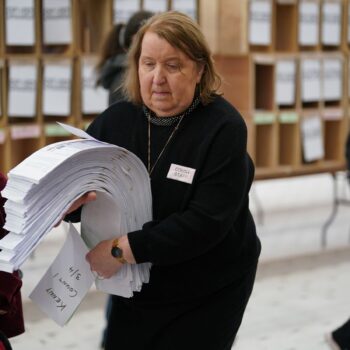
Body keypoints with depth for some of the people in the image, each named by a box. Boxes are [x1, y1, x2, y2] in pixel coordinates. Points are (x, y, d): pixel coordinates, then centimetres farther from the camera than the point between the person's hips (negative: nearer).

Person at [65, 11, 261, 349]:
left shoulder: (223, 127, -18)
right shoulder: (114, 120, -3)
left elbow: (207, 221, -27)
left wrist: (123, 250, -30)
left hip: (209, 296, -4)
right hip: (135, 291, 4)